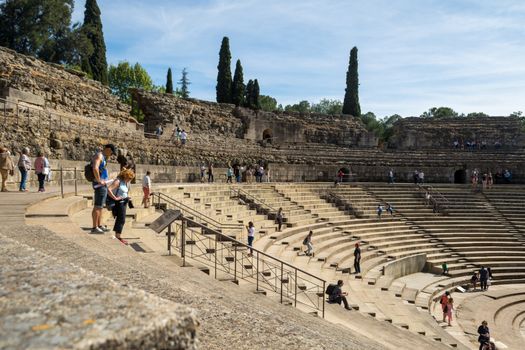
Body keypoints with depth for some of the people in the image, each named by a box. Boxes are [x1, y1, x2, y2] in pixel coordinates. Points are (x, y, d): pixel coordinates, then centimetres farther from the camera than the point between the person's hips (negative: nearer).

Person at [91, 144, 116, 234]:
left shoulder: (103, 157, 18)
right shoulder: (99, 156, -12)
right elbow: (95, 168, -30)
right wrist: (99, 180, -24)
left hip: (104, 185, 10)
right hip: (100, 185, -10)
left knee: (100, 206, 14)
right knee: (97, 206, -9)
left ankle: (99, 226, 21)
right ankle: (94, 228, -8)